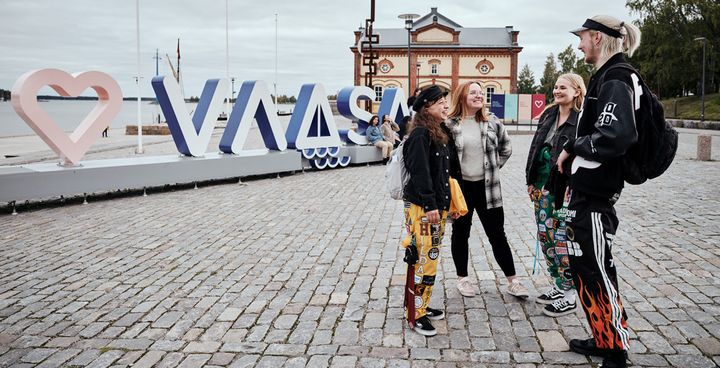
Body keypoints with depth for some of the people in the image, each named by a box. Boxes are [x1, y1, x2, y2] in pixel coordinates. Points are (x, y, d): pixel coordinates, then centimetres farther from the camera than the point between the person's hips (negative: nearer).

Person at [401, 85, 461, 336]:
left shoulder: (441, 134, 15)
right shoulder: (420, 134, -14)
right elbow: (420, 172, -19)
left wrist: (445, 202, 18)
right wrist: (430, 205, -22)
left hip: (438, 205, 9)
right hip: (422, 207, -9)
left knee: (430, 258, 14)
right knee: (426, 260, -6)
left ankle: (423, 305, 26)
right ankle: (417, 315, 4)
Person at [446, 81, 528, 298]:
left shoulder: (493, 123, 1)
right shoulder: (450, 125, -7)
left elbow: (506, 149, 15)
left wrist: (493, 168, 7)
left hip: (487, 187, 2)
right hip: (460, 187, -2)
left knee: (497, 235, 7)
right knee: (461, 233, 11)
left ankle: (512, 281, 17)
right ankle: (463, 278, 26)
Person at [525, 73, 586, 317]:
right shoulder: (548, 115, 13)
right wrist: (531, 180, 14)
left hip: (566, 188, -8)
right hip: (543, 184, 8)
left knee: (562, 240, -3)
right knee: (545, 236, 13)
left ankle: (568, 296, 10)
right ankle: (558, 285, 29)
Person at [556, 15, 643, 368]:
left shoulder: (616, 80, -15)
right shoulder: (606, 77, 15)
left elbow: (616, 137, -27)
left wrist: (571, 148, -15)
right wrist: (574, 152, 4)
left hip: (594, 191, -10)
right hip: (587, 186, 10)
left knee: (595, 269, -3)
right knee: (585, 264, 16)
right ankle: (603, 339, 28)